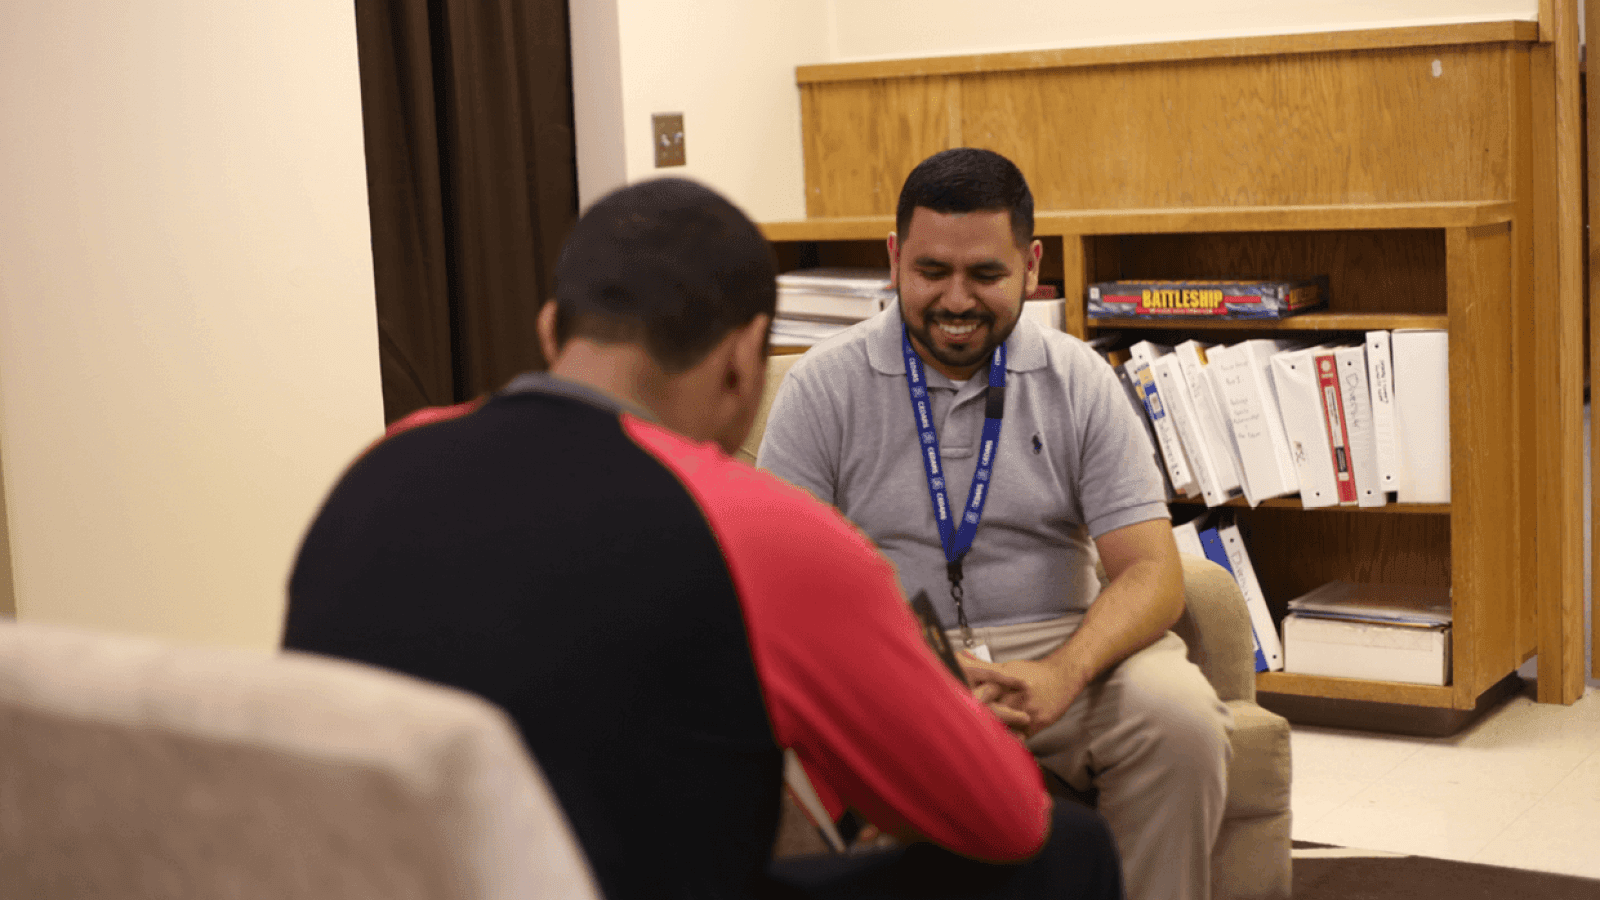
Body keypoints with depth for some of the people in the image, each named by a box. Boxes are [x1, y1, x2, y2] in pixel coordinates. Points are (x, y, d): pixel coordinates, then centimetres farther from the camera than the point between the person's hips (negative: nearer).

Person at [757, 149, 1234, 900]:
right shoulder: (823, 386, 1)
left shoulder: (1079, 382, 4)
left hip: (1058, 645, 2)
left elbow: (1151, 570, -3)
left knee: (1179, 718, -28)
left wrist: (1062, 674, -25)